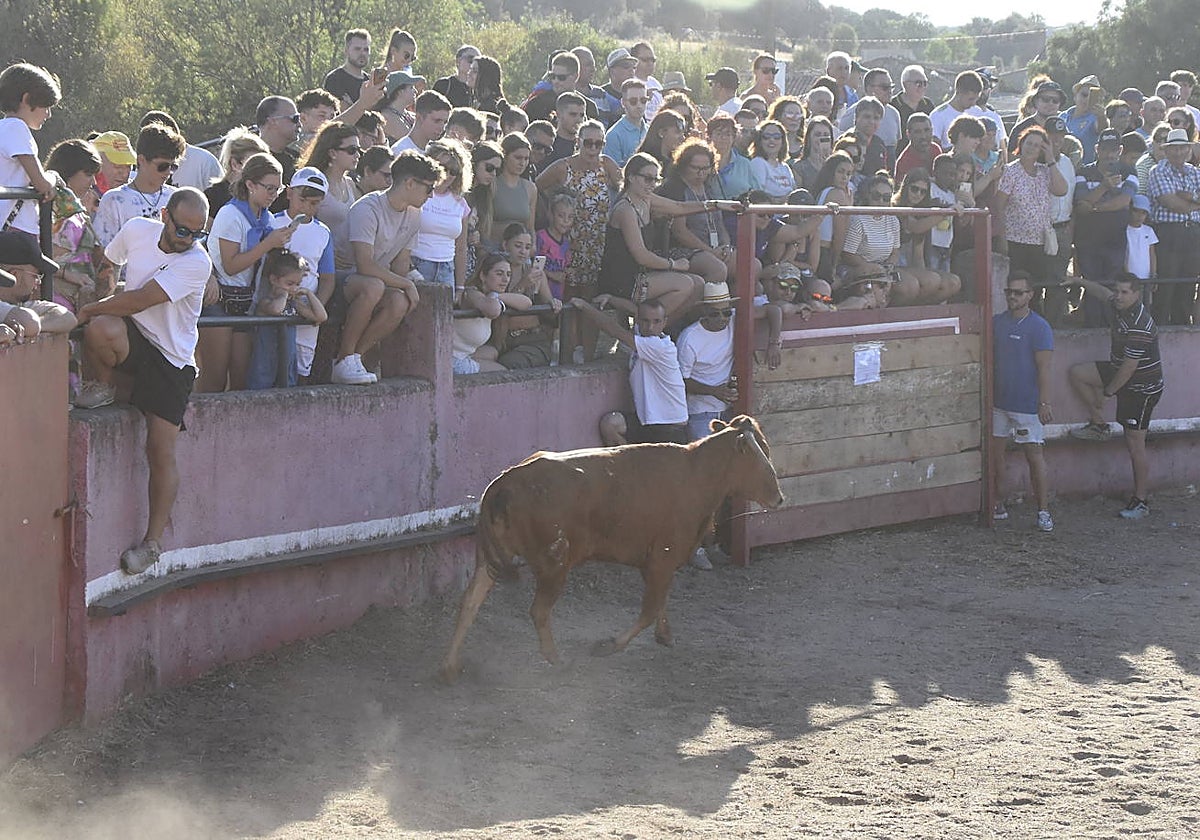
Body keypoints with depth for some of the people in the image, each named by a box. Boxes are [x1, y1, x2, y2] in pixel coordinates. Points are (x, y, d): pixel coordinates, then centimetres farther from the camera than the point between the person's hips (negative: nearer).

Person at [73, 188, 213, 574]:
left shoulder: (198, 263, -21)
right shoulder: (138, 230, -5)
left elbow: (139, 300, -23)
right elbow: (108, 262, 18)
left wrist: (91, 308, -13)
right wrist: (97, 312, 12)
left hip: (172, 358, -3)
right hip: (132, 337, 3)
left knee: (161, 451, -7)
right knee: (99, 330, -35)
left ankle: (153, 541, 6)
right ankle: (103, 387, -3)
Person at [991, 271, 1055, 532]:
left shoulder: (1039, 327, -10)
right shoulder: (996, 322, 7)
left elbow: (1044, 368, -13)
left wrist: (1044, 403, -17)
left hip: (1027, 405, -6)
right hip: (999, 402, 6)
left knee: (1034, 456, -4)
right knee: (995, 452, 10)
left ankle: (1043, 511, 0)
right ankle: (999, 505, 22)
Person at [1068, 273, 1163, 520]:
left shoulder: (1139, 326, -31)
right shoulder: (1120, 306, -3)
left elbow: (1129, 367, -28)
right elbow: (1102, 291, 22)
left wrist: (1107, 392, -17)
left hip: (1142, 387, -9)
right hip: (1120, 373, 9)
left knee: (1135, 445, -6)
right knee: (1077, 373, 7)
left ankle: (1141, 501, 2)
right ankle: (1098, 425, 18)